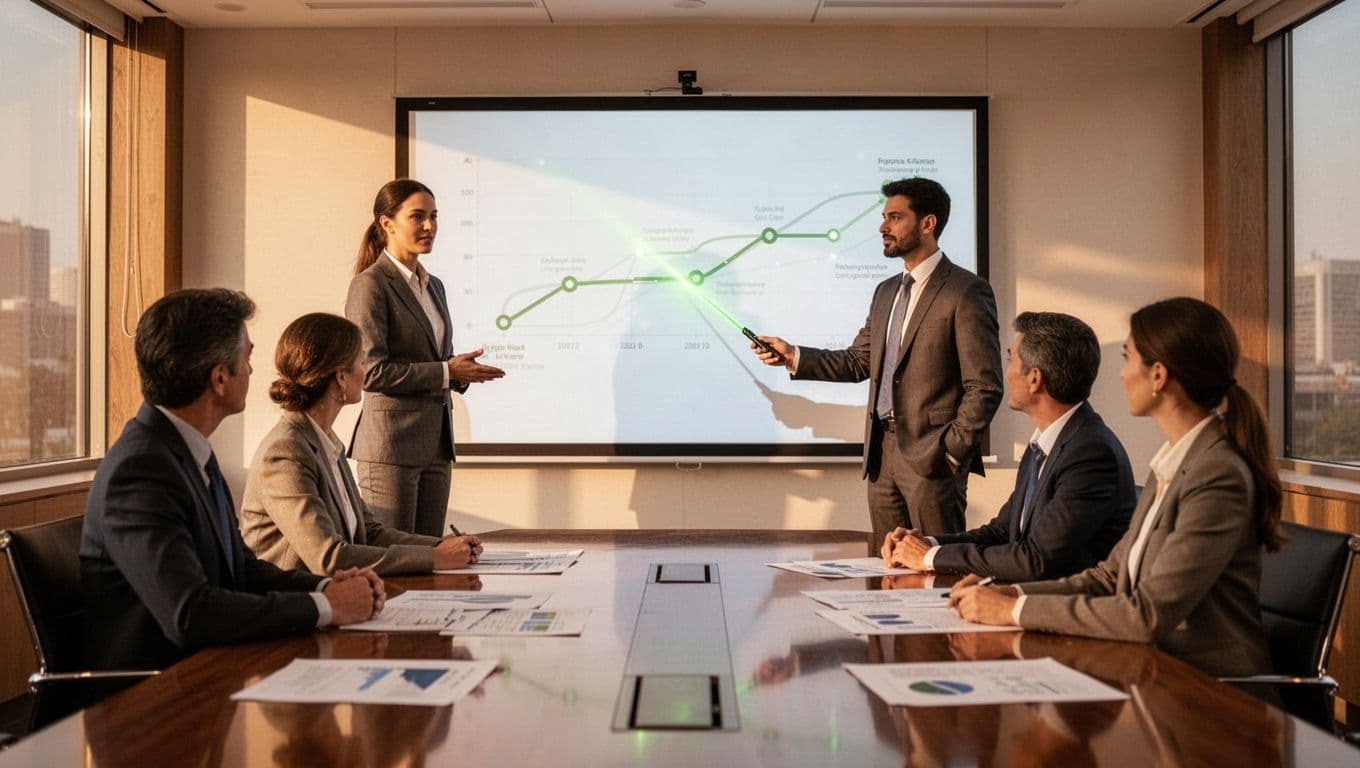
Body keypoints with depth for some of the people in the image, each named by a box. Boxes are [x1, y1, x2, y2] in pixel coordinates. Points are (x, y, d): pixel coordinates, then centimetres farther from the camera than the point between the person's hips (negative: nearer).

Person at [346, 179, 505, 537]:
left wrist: (462, 371, 1)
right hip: (391, 443, -8)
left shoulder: (434, 286, 16)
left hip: (437, 443, 8)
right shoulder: (371, 284, -9)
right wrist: (445, 372, -15)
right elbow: (371, 371, -17)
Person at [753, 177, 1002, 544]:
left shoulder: (965, 291, -8)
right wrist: (793, 356, 6)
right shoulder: (886, 291, 17)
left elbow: (984, 386, -11)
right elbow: (858, 361, 18)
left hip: (930, 457, -7)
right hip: (882, 452, 7)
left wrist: (952, 450, -14)